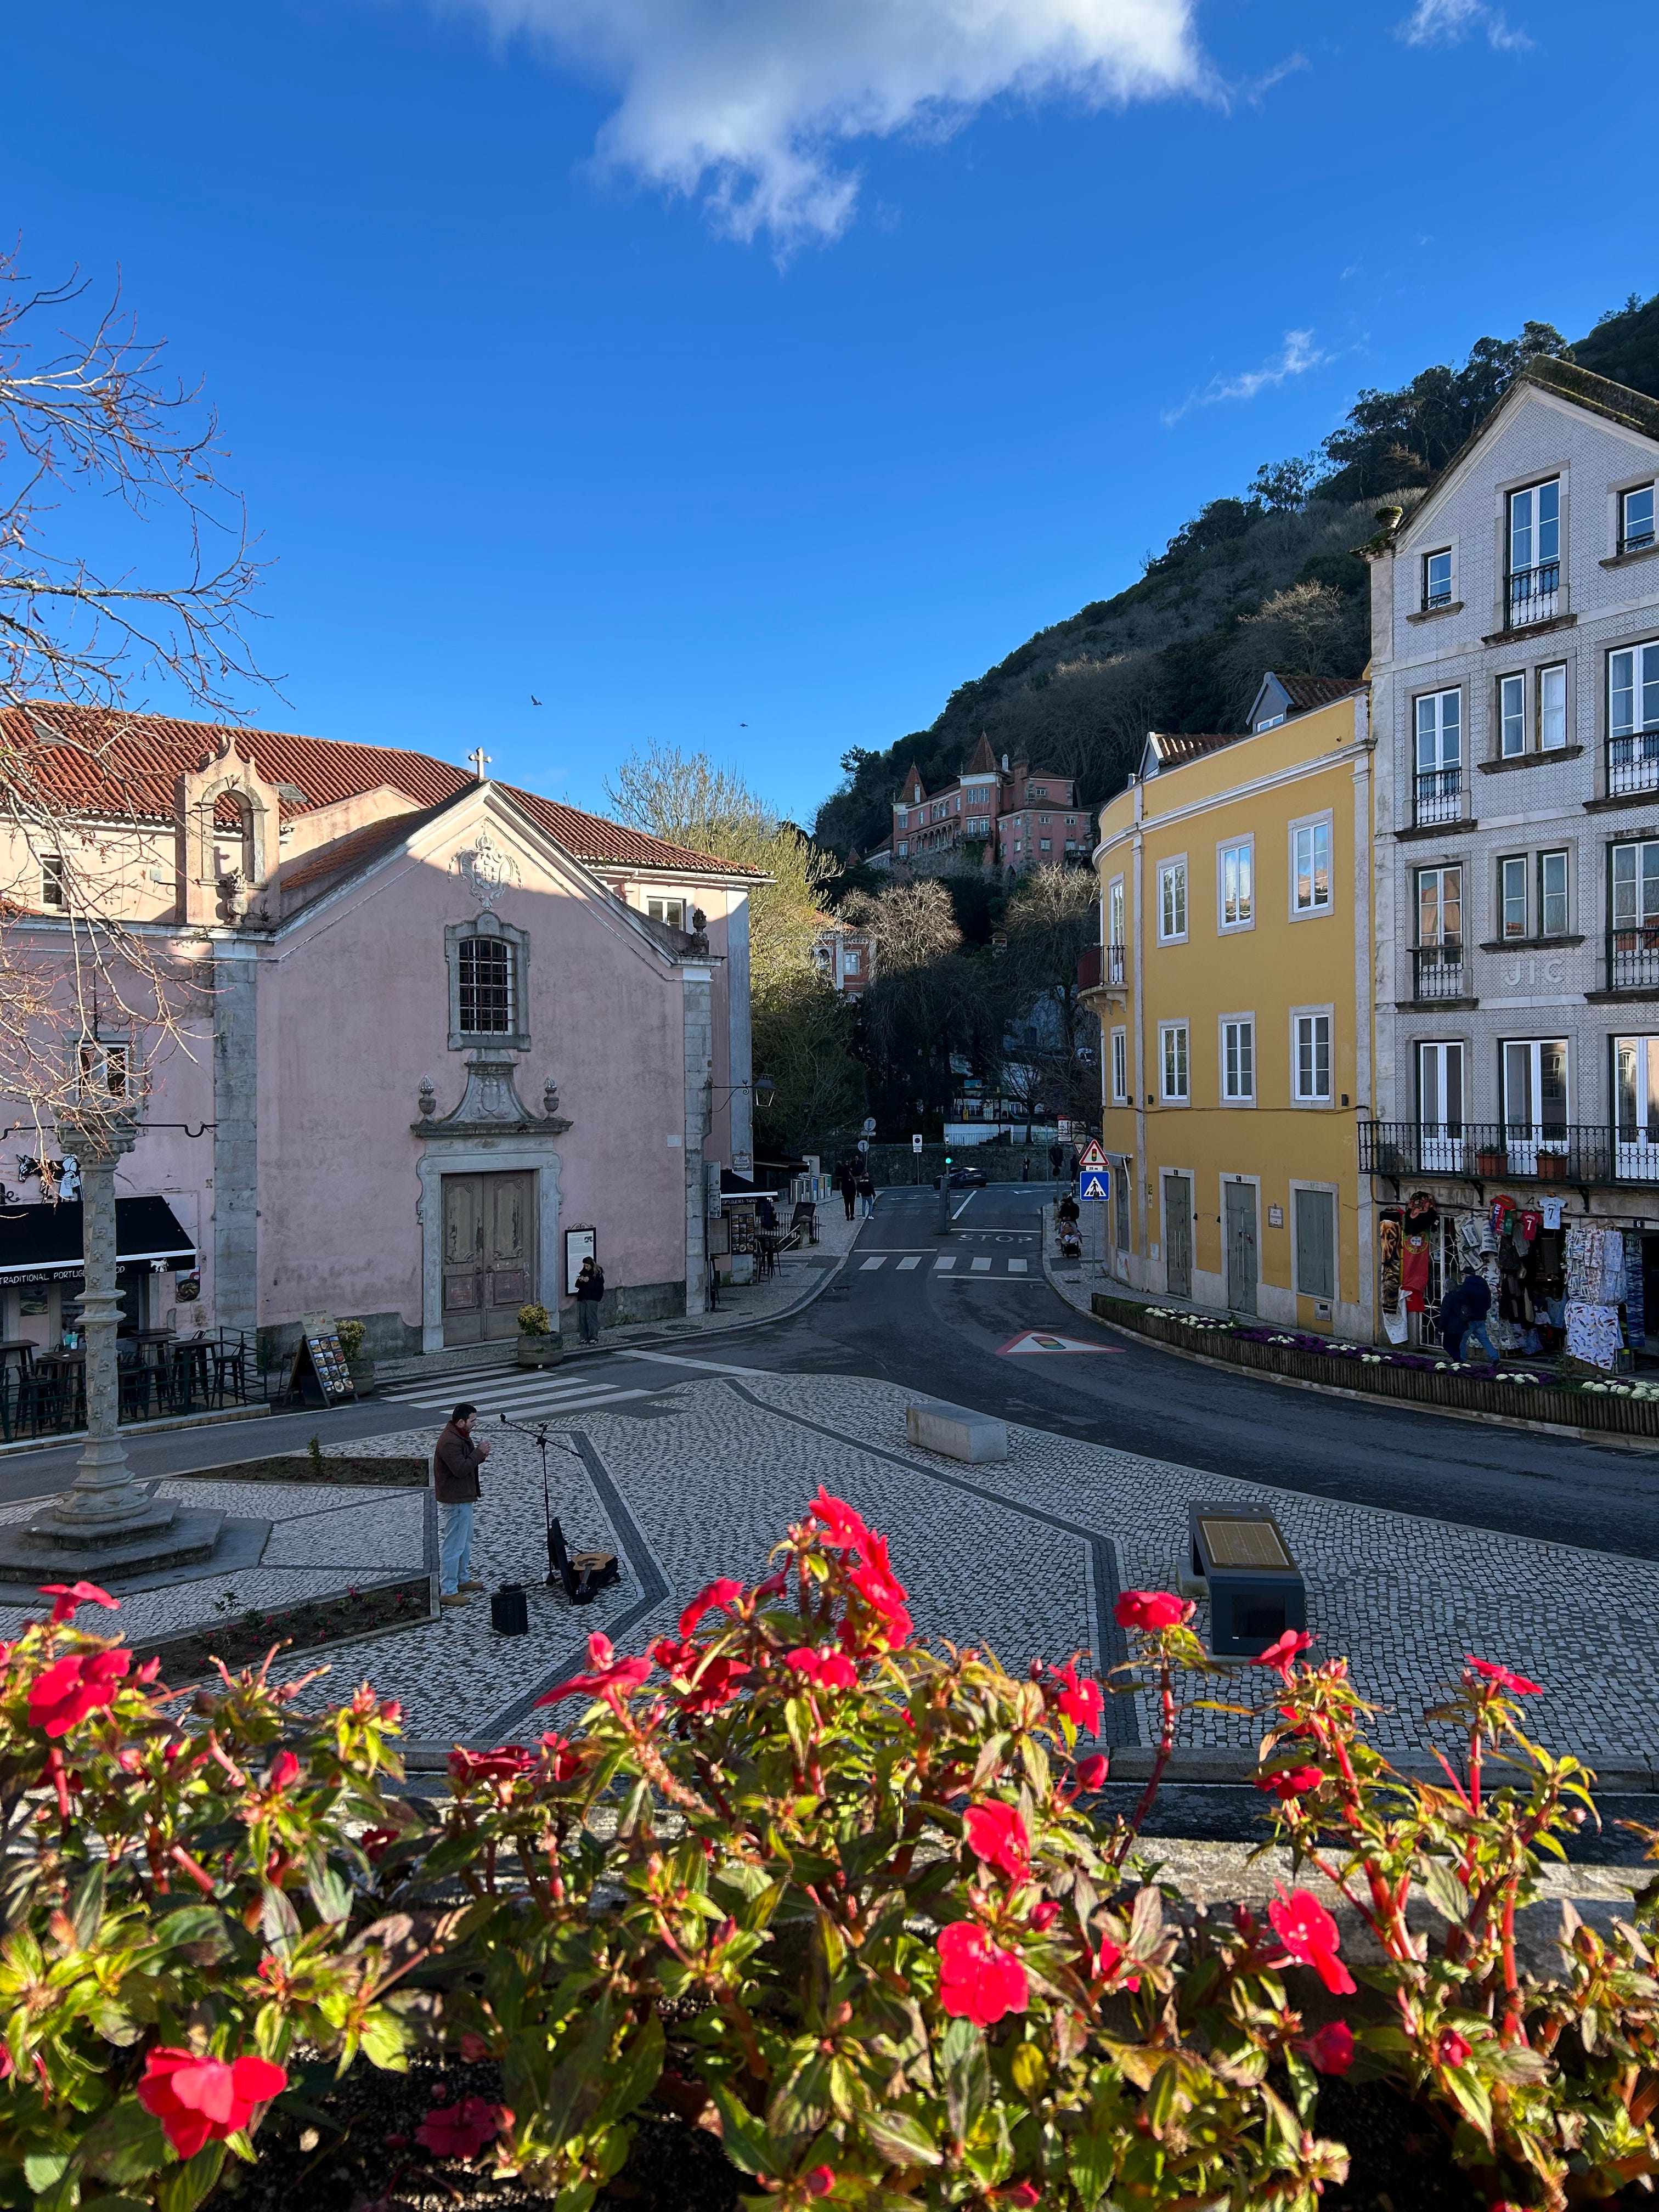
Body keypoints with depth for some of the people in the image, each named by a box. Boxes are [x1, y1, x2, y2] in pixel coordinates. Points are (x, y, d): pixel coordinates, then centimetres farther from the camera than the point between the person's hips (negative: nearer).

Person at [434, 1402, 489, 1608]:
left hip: (464, 1498, 11)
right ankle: (447, 1592, 0)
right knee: (453, 1545, -6)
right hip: (455, 1501, -11)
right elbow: (460, 1469, -29)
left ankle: (462, 1580, 37)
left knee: (466, 1540, 23)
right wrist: (479, 1453, -21)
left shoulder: (461, 1436, 10)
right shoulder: (449, 1442, -24)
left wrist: (480, 1454, -1)